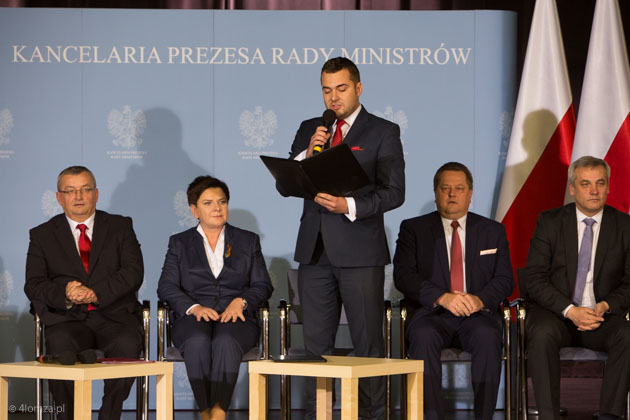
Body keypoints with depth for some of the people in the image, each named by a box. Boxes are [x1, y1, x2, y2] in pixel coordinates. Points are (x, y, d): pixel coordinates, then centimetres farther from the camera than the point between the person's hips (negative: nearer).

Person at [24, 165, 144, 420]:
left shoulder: (120, 227, 15)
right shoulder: (43, 235, 15)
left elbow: (133, 272, 2)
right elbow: (34, 284, 5)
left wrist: (96, 293, -15)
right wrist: (64, 294, -17)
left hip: (114, 315, 0)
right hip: (67, 319, 0)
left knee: (127, 344, -34)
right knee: (60, 344, -35)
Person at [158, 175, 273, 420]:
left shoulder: (248, 241, 20)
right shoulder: (179, 243, 19)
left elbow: (263, 285, 12)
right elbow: (166, 287, 6)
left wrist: (241, 301, -10)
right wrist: (194, 307, -14)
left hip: (236, 317, 0)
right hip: (194, 317, 0)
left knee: (225, 342, -37)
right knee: (197, 343, -37)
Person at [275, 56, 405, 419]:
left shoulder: (383, 132, 1)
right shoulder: (309, 130, 14)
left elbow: (394, 192, -7)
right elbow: (284, 186, 8)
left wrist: (349, 206, -20)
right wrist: (308, 154, -8)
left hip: (360, 253, -4)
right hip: (315, 252, 4)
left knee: (368, 344, -2)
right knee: (317, 344, 6)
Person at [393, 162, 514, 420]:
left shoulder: (493, 231, 16)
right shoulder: (413, 229, 10)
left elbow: (505, 279, 8)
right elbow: (403, 275, -3)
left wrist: (480, 300, -15)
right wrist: (442, 297, -19)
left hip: (477, 313, 1)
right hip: (431, 313, -1)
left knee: (488, 338, -34)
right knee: (423, 337, -36)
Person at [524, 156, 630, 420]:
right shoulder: (549, 222, 4)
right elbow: (535, 278, -3)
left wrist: (605, 306, -15)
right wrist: (570, 310, -17)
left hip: (603, 316, 1)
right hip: (556, 312, -1)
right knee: (542, 335, -35)